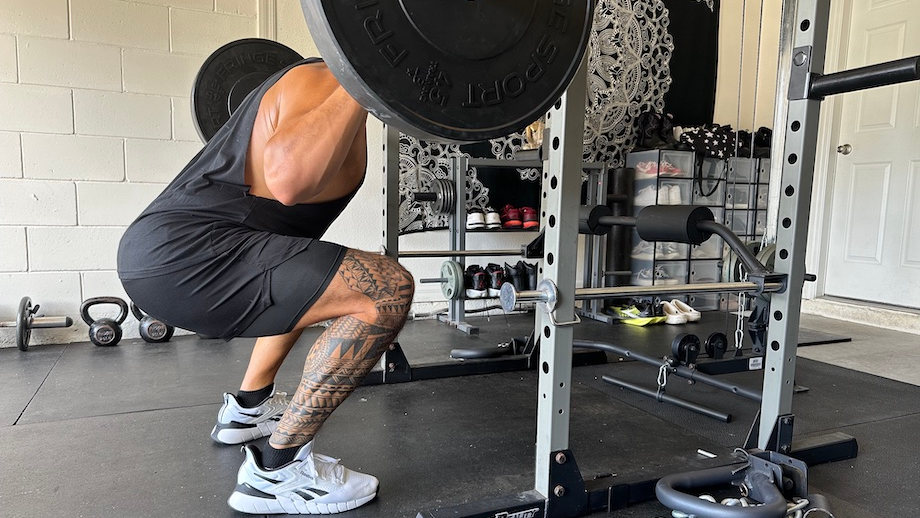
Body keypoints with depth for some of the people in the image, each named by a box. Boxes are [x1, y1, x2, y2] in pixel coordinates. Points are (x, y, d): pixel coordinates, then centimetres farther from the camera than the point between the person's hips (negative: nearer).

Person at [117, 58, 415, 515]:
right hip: (180, 256, -11)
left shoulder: (314, 76, 19)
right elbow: (287, 179, -32)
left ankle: (247, 409, 37)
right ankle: (277, 468, -8)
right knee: (386, 291, -20)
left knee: (308, 281, 34)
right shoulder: (325, 84, -11)